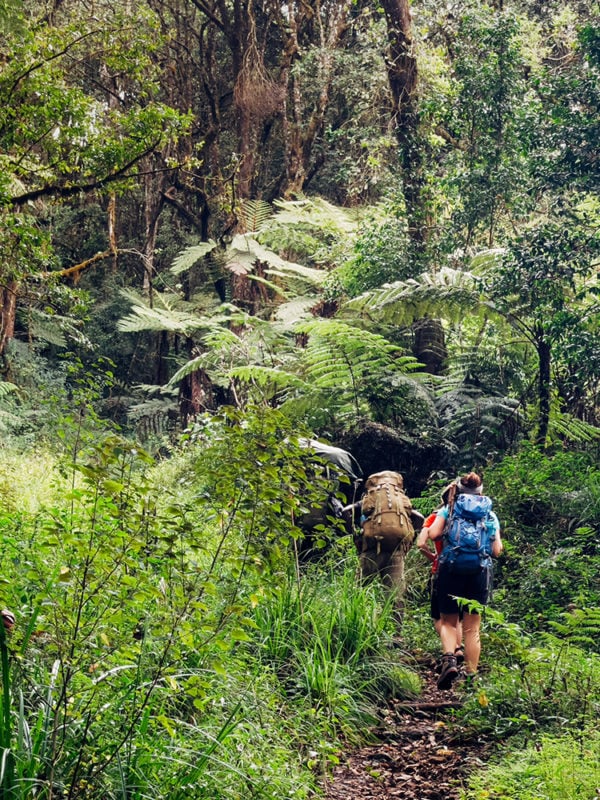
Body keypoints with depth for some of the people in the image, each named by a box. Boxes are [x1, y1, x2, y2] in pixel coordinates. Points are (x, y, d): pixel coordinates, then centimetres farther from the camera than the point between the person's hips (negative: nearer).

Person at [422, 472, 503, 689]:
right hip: (480, 571, 1)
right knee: (472, 628, 9)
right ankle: (471, 676, 8)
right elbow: (496, 550, 6)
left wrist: (447, 530, 15)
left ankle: (449, 659, -15)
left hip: (451, 568, -1)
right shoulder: (490, 515, 12)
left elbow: (433, 534, -5)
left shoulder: (447, 510, 7)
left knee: (448, 622, 11)